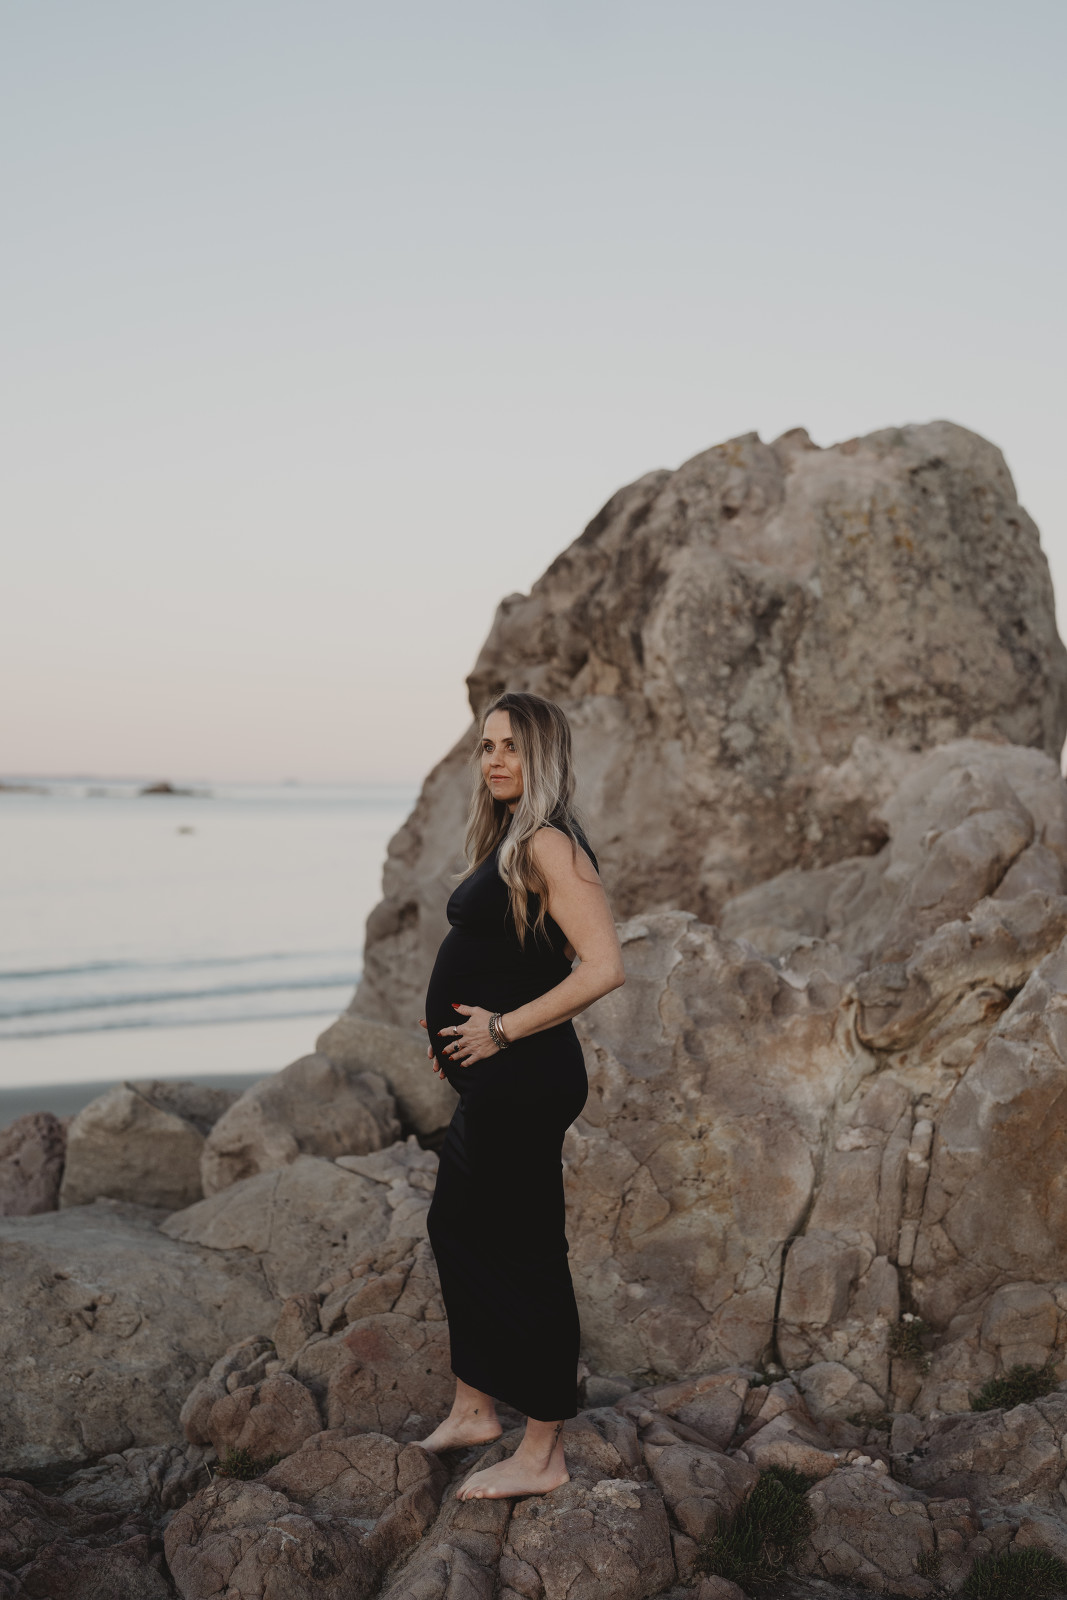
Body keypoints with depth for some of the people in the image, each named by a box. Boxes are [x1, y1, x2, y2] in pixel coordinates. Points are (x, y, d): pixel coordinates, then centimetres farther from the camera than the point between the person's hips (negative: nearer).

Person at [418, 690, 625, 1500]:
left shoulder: (549, 844, -17)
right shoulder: (507, 842, 12)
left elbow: (603, 967, -26)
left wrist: (502, 1029, -20)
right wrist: (460, 1027, 11)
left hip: (524, 1080, -11)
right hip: (492, 1082, 11)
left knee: (523, 1253, 0)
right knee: (457, 1229, 20)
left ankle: (543, 1455, 13)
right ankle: (474, 1409, 36)